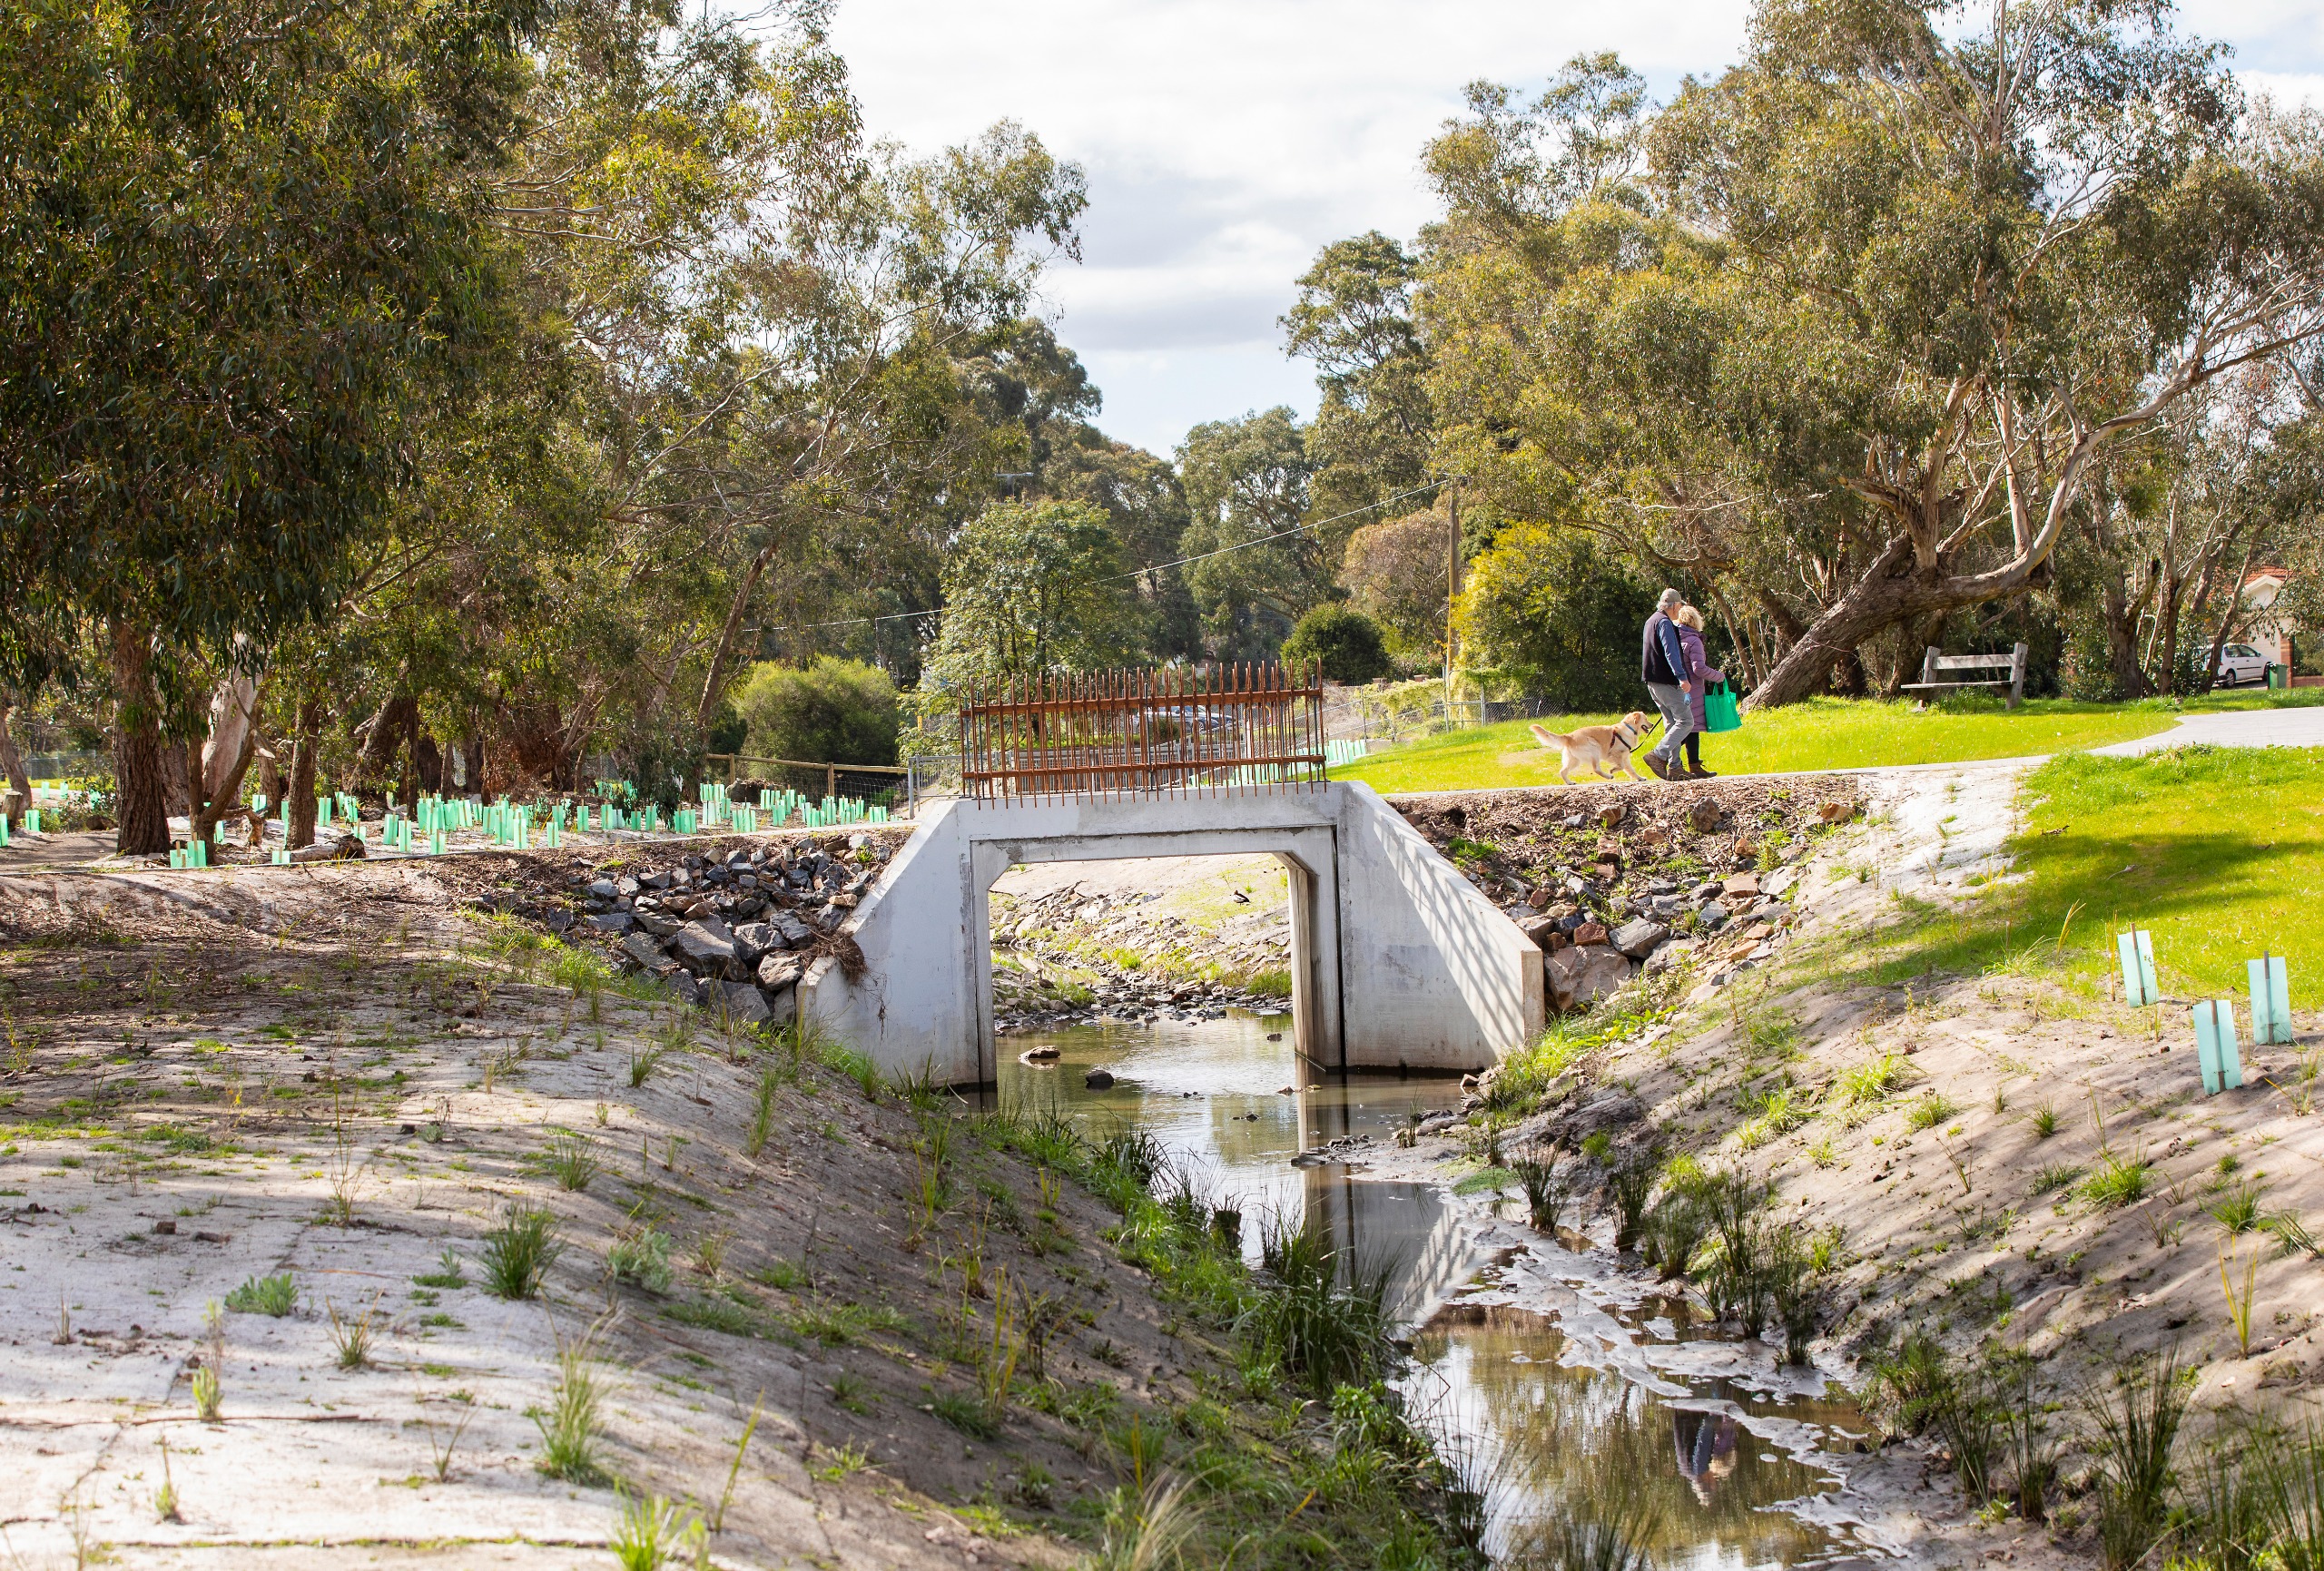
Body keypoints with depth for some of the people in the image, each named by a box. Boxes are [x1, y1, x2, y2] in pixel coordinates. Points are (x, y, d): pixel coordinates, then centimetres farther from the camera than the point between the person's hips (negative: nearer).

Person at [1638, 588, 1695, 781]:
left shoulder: (1651, 621, 18)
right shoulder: (1664, 622, -13)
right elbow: (1671, 652, -25)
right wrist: (1681, 677, -33)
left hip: (1653, 681, 10)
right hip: (1666, 681, -10)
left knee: (1672, 722, 12)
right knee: (1686, 721, -9)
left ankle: (1674, 768, 9)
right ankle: (1658, 755, -18)